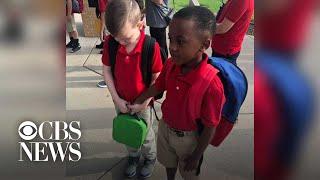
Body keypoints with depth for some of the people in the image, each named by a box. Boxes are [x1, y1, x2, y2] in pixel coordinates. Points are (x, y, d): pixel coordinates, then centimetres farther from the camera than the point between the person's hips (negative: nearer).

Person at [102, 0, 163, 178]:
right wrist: (117, 99, -10)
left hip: (143, 102, -3)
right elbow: (107, 70, -6)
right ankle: (133, 156, 53)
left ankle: (150, 157, 49)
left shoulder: (151, 47, -27)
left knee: (145, 134, 20)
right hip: (121, 101, 3)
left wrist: (144, 102, -17)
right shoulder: (110, 43, -17)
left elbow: (157, 79, -16)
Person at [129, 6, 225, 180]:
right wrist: (137, 103, 12)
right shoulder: (170, 64, -19)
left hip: (188, 137, -5)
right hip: (165, 126, 5)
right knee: (168, 162, 32)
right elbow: (157, 87, 3)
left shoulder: (211, 84, -35)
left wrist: (197, 156, -13)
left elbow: (210, 127, -23)